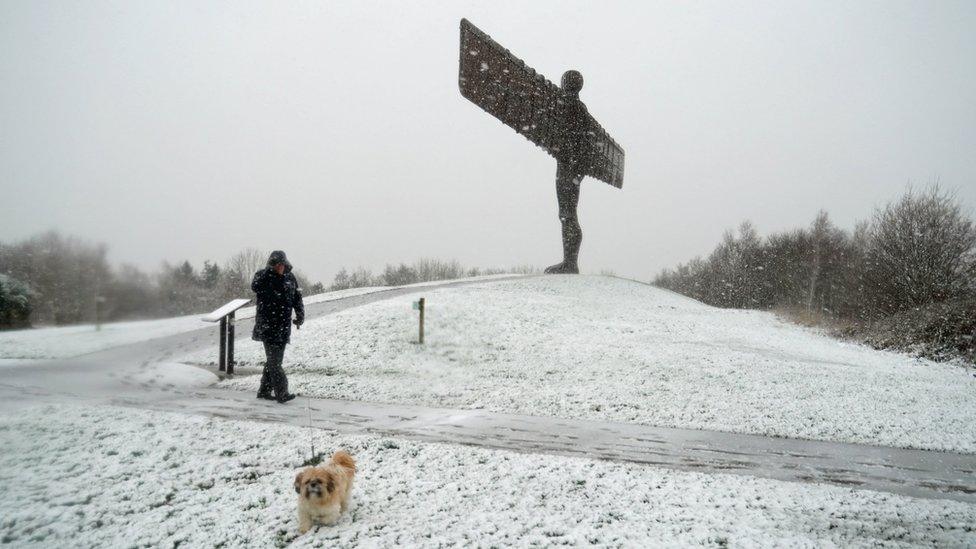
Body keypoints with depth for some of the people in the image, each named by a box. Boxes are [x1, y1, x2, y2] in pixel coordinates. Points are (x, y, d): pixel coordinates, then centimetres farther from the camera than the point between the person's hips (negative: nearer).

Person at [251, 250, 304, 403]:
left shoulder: (290, 278, 8)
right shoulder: (263, 275, -5)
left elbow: (297, 299, 16)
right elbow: (255, 287, -27)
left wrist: (300, 315, 6)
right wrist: (269, 270, -30)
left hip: (284, 326, 5)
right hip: (267, 325, -5)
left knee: (275, 359, 10)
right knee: (273, 359, -11)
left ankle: (264, 390, 21)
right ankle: (282, 393, -14)